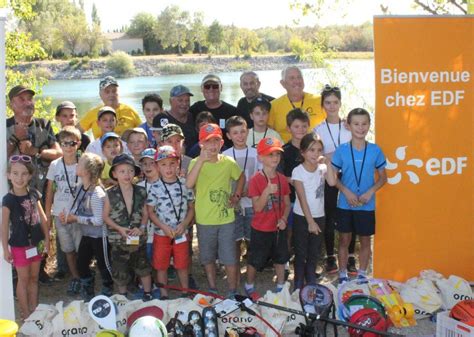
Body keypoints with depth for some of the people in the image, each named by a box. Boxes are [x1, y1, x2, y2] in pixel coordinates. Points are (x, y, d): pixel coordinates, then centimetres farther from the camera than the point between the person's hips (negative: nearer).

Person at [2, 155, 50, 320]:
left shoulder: (33, 195, -1)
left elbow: (42, 218, 7)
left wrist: (46, 239, 8)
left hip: (35, 243, 5)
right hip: (19, 245, -5)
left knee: (34, 277, 15)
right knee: (23, 279, 7)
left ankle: (34, 310, 28)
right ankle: (25, 313, 19)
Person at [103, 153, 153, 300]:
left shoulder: (141, 192, -6)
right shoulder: (110, 194, -10)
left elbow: (145, 213, 3)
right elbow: (106, 216, -3)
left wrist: (141, 228, -14)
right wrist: (119, 228, -16)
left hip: (139, 238, 1)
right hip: (118, 239, -1)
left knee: (143, 267, 14)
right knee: (120, 270, 12)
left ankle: (147, 294, 32)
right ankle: (122, 297, 33)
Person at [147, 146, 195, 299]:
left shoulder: (185, 184, -3)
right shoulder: (155, 188, -7)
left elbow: (191, 207, 3)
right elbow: (150, 212, -3)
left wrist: (183, 225, -11)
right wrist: (164, 227, -15)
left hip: (181, 233, 1)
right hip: (161, 234, -1)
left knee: (182, 265, 11)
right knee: (161, 266, 9)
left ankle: (185, 293, 27)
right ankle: (164, 295, 23)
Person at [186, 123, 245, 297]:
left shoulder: (229, 162, -4)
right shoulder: (196, 163, -10)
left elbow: (241, 177, 18)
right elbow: (189, 184, -30)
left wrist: (236, 195, 4)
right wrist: (201, 160, -38)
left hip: (226, 219, 0)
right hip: (204, 220, 0)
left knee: (229, 258, 4)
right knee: (208, 258, 15)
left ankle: (233, 292, 20)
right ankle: (212, 290, 32)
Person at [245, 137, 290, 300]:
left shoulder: (282, 179, -2)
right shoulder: (256, 180, -17)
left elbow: (287, 203, 5)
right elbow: (257, 207, -20)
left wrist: (284, 219, -12)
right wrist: (267, 191, -35)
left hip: (278, 228, 5)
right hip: (260, 229, -4)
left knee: (281, 259, 17)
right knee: (255, 261, 10)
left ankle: (281, 287, 36)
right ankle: (249, 287, 32)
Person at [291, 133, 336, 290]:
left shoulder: (322, 168, -3)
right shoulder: (298, 171, -13)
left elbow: (332, 182, -23)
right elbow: (302, 198, -16)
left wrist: (328, 163, -19)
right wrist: (310, 221, -17)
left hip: (319, 216, 4)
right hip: (301, 217, -4)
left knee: (314, 254, 15)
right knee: (301, 253, 6)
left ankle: (311, 284, 30)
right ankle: (298, 286, 18)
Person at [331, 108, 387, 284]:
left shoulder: (375, 150, -5)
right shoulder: (341, 150, -6)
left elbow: (383, 177, 3)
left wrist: (370, 192, -13)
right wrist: (346, 191, -15)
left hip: (367, 205, 0)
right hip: (345, 204, 0)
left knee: (365, 240, 11)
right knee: (344, 239, 10)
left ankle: (362, 275, 27)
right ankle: (343, 275, 23)